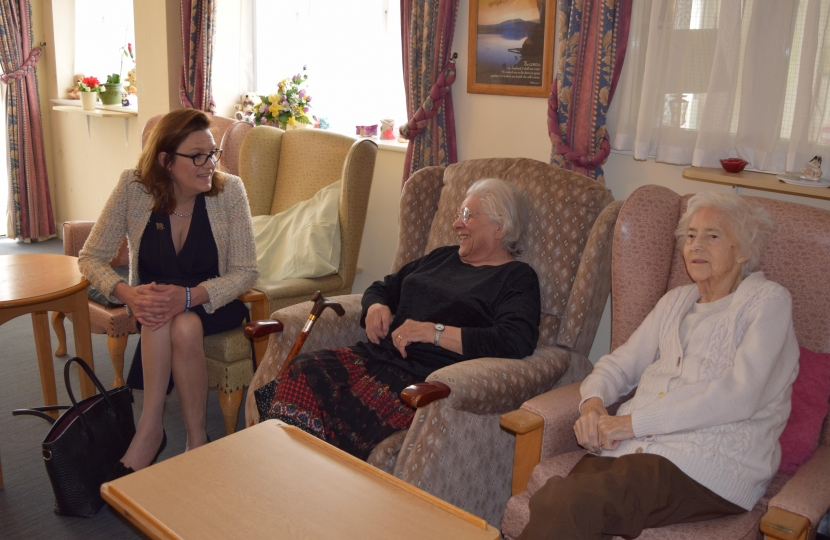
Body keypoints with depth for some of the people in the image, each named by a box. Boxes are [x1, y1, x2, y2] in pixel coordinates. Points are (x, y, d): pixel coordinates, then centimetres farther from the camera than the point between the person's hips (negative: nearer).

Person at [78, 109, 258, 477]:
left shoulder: (228, 190, -17)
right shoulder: (134, 188, -14)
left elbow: (245, 271, -15)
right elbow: (91, 257, -8)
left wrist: (189, 297, -32)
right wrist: (127, 293, -30)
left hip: (211, 303, -1)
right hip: (152, 297, 1)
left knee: (184, 326, -34)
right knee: (158, 316, -34)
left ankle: (149, 431, -15)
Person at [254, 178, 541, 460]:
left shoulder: (518, 278, 4)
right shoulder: (442, 256, 26)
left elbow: (516, 341, -15)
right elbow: (381, 288, 34)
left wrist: (434, 331, -17)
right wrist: (376, 307, 8)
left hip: (426, 376, -7)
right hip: (378, 353, 7)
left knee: (346, 411, -33)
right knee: (302, 370, -22)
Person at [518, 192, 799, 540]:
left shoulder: (768, 301, 3)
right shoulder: (676, 300, 22)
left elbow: (739, 396, -11)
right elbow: (620, 363, 23)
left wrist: (634, 422, -14)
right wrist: (593, 402, -2)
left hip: (709, 462, -5)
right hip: (631, 444, 5)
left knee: (571, 502, -31)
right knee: (554, 501, -28)